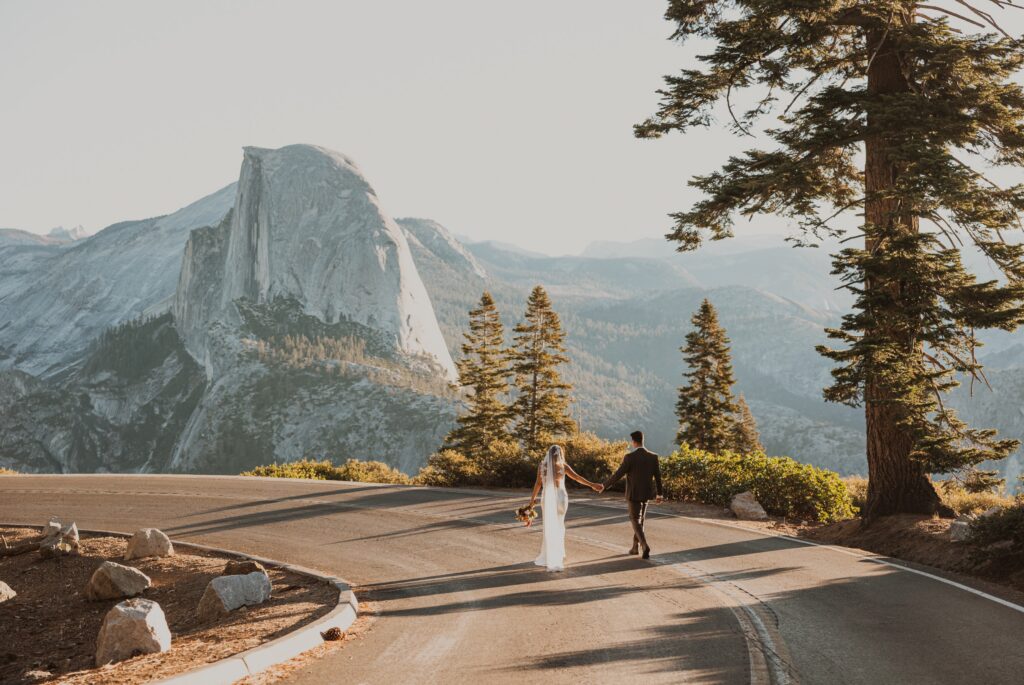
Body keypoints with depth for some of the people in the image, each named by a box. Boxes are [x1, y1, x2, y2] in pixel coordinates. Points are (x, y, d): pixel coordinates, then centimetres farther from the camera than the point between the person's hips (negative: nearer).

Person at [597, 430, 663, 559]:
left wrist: (604, 486, -2)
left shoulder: (630, 457, -18)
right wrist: (659, 494, 13)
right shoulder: (653, 457, -4)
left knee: (636, 521, 3)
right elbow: (658, 476, 1)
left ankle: (645, 547, -14)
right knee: (640, 519, 21)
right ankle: (635, 546, 28)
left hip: (634, 493, -5)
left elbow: (618, 475, -15)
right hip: (646, 493, 5)